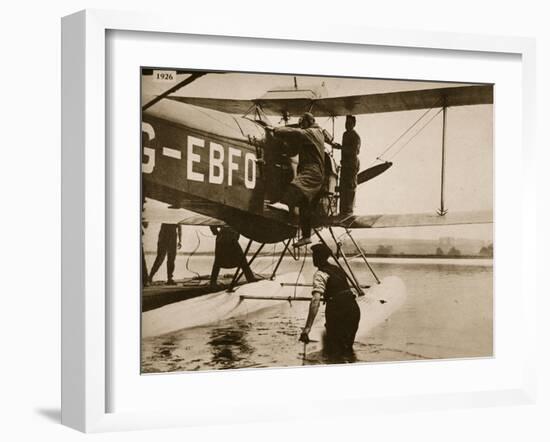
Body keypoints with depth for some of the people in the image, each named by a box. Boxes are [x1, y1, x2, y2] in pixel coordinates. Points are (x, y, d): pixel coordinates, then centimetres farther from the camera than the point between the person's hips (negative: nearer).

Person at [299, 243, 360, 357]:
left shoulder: (320, 274, -6)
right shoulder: (337, 269, 18)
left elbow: (315, 300, -20)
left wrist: (307, 328, -25)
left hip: (338, 310, -7)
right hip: (354, 309, 7)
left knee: (331, 349, 9)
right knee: (347, 344, 25)